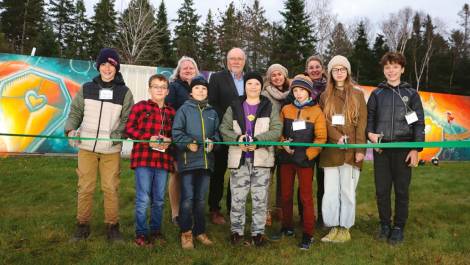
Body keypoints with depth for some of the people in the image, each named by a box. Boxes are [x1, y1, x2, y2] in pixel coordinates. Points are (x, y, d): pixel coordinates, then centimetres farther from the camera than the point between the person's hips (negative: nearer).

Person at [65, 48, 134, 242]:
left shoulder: (124, 92, 2)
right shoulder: (86, 89, 7)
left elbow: (127, 119, 1)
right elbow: (75, 113, 10)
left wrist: (118, 134, -15)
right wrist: (71, 129, -8)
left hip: (111, 149, -1)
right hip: (86, 147, 2)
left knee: (111, 188, 2)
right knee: (85, 187, 6)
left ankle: (112, 226, 15)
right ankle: (82, 225, 20)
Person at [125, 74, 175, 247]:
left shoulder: (171, 112, 10)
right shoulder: (140, 107, 1)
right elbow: (129, 129, -4)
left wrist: (169, 140, -6)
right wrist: (149, 138, -15)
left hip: (163, 160, 4)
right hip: (143, 159, -3)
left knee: (159, 199, 12)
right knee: (143, 199, 0)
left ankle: (156, 231, 28)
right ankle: (141, 233, 15)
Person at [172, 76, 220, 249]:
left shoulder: (212, 112, 14)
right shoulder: (184, 109, 2)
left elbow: (216, 132, 15)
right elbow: (176, 132, -5)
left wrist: (213, 142, -5)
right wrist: (188, 143, -18)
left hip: (206, 160, 4)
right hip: (188, 159, -4)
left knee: (201, 199, 13)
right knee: (187, 198, -5)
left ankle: (200, 231, 26)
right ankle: (186, 233, 12)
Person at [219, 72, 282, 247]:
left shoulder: (269, 107, 7)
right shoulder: (234, 107, 10)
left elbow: (276, 130, -3)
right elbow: (224, 129, 5)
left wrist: (257, 140, -17)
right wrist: (237, 138, -15)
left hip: (262, 158, 0)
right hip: (239, 158, 1)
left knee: (260, 198, 5)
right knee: (237, 197, 5)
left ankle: (258, 232, 18)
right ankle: (236, 230, 20)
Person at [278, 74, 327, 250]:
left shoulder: (316, 111, -1)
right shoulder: (286, 109, 8)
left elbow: (321, 138, -5)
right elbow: (278, 132, 9)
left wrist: (306, 154, -13)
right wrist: (284, 144, -10)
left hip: (305, 160, -3)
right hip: (286, 158, 4)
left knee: (306, 196, 0)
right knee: (286, 194, 11)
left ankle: (308, 234, 10)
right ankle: (287, 227, 28)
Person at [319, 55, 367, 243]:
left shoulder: (357, 94, 8)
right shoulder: (325, 96, 13)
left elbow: (362, 122, 1)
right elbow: (324, 122, 4)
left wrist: (360, 149, -9)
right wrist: (338, 138, -13)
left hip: (351, 151, -2)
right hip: (331, 151, 2)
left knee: (347, 191, 1)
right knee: (330, 191, 2)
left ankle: (345, 229, 12)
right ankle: (333, 228, 12)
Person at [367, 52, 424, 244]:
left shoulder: (411, 94, 5)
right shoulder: (377, 93, 9)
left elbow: (419, 123, 2)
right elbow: (369, 117, 11)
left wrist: (416, 149, -6)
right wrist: (370, 132, -10)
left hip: (403, 149, -1)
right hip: (381, 148, 2)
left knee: (402, 190, 6)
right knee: (381, 189, 6)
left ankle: (399, 227, 20)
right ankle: (385, 224, 22)